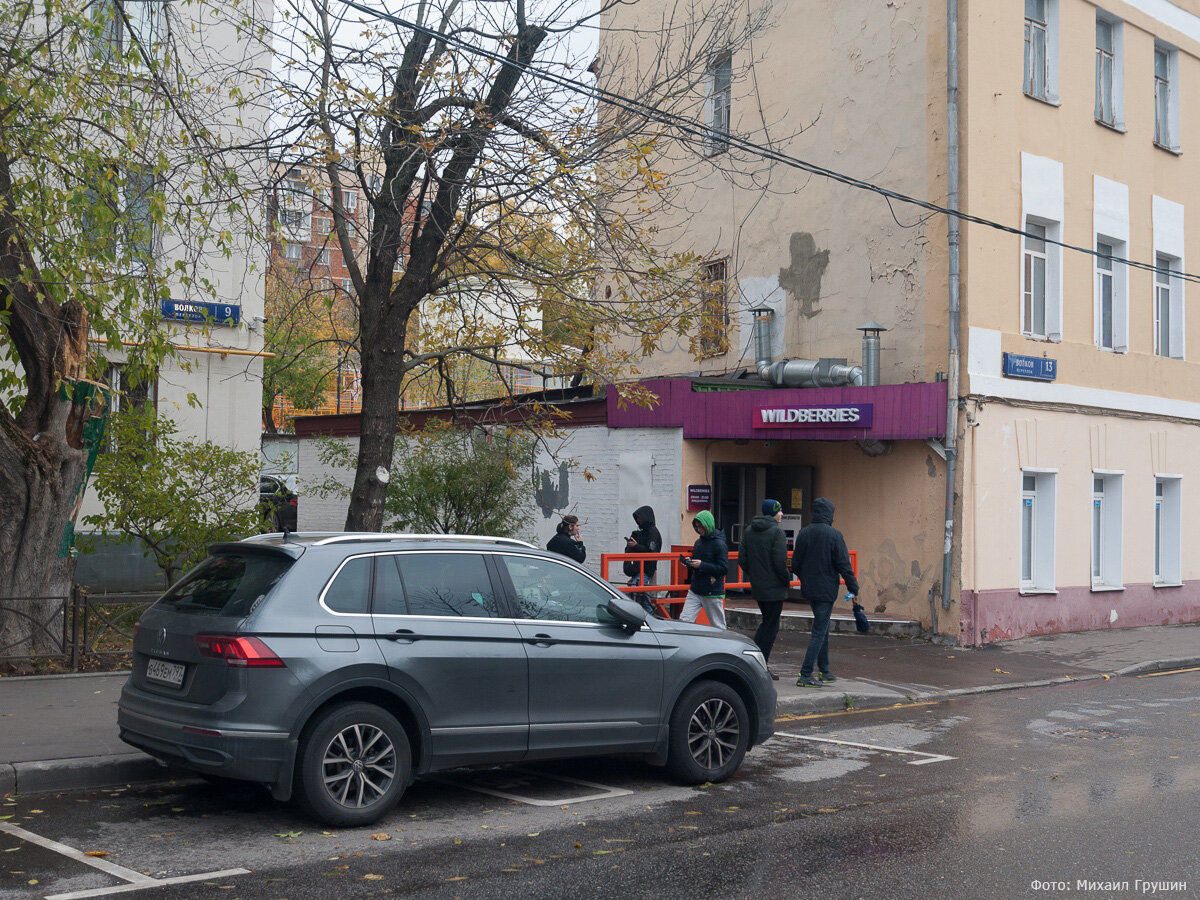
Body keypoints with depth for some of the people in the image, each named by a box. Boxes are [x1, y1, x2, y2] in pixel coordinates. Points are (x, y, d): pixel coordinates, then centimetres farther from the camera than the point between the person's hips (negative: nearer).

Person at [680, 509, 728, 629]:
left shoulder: (719, 544, -12)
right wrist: (689, 561, 1)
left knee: (718, 626, 5)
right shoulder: (699, 542, 11)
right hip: (695, 591, 7)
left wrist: (701, 565, -21)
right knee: (684, 620, -4)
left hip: (712, 593, -7)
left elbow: (724, 568, -17)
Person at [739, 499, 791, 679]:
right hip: (774, 588, -7)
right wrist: (787, 578, -5)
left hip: (756, 587, 7)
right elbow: (779, 561, -19)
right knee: (771, 627, 2)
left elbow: (742, 558, 8)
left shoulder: (749, 531, 8)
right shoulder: (777, 532, -14)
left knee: (767, 622, 21)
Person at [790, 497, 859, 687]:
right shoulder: (834, 535, -14)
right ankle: (805, 675, -7)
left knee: (822, 628, 19)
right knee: (819, 632, -3)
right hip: (826, 591, -6)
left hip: (809, 590, 6)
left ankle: (824, 671, 26)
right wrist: (853, 589, -5)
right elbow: (843, 565, -13)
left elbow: (795, 564, 7)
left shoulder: (803, 533, 2)